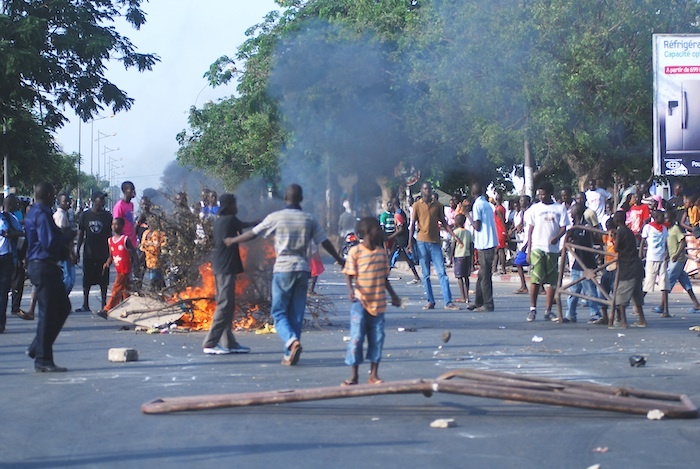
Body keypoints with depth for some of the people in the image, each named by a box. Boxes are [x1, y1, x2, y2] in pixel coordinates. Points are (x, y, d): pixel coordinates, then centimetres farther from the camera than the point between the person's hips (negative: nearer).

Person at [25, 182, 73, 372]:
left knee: (62, 307, 16)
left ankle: (37, 348, 18)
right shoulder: (42, 215, -16)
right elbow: (50, 243, -23)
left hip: (38, 265, 11)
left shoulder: (33, 213, 16)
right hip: (44, 267, -11)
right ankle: (43, 359, 0)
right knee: (48, 312, -5)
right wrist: (67, 237, -8)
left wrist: (63, 236, 12)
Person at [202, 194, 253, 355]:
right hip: (226, 268, -10)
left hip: (219, 268, 10)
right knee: (224, 306, -10)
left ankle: (229, 343, 15)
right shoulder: (230, 220, -9)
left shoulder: (219, 220, 14)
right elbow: (244, 226, 8)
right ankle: (210, 344, -12)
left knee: (226, 305, 12)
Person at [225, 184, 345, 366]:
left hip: (282, 269, -3)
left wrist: (232, 241, 22)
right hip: (302, 269, 3)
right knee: (296, 313, 9)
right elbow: (325, 242, 12)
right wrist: (340, 260, 27)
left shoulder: (276, 217, -2)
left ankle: (292, 341, -23)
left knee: (279, 312, 3)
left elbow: (253, 234, 5)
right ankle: (289, 355, 8)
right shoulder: (309, 220, 6)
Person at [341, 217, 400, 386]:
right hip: (360, 302, -5)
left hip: (378, 302, 5)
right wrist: (351, 290, -24)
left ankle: (374, 375, 13)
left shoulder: (382, 252, 10)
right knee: (357, 337, -4)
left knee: (377, 338, 5)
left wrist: (393, 295, 19)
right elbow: (349, 275, -7)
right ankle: (354, 375, 4)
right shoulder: (355, 251, -6)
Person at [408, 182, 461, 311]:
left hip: (435, 242, 1)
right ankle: (430, 301, 9)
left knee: (442, 272, -5)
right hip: (422, 242, -1)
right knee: (426, 274, 3)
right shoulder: (417, 205, 3)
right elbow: (412, 225, 2)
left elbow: (444, 223, 11)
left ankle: (448, 302, -8)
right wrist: (410, 243, -5)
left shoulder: (438, 205, 8)